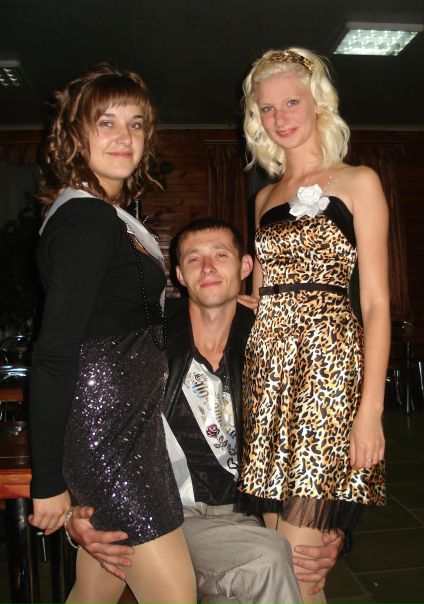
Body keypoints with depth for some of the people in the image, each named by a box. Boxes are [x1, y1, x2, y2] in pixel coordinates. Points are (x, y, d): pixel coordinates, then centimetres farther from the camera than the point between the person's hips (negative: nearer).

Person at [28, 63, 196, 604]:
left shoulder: (104, 216, 14)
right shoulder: (89, 220, -15)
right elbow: (53, 356, -19)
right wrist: (48, 481, -17)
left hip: (116, 426, 10)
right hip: (109, 431, -10)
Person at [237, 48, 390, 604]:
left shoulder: (357, 182, 3)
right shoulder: (267, 197, 19)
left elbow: (376, 303, -5)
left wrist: (371, 409, -12)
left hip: (329, 363, -5)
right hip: (267, 369, 5)